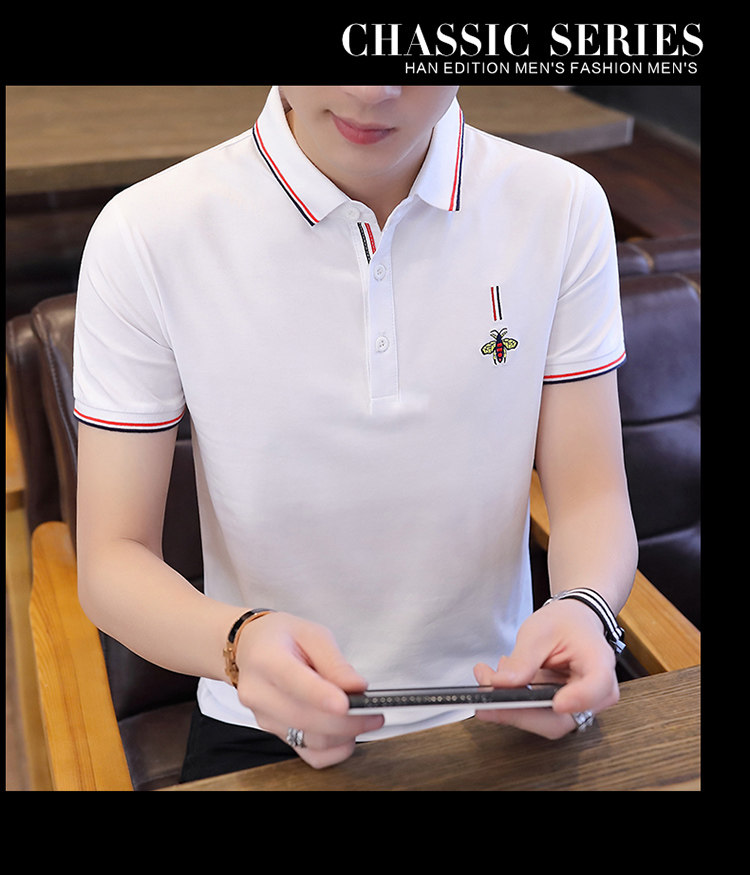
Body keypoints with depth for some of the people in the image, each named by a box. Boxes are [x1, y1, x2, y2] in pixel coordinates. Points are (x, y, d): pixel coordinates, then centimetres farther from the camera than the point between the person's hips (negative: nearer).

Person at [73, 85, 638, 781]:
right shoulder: (145, 235, -12)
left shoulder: (565, 209, -5)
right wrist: (242, 640, -30)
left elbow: (590, 495, -2)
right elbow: (112, 561, -9)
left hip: (496, 716, 1)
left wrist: (583, 607, -24)